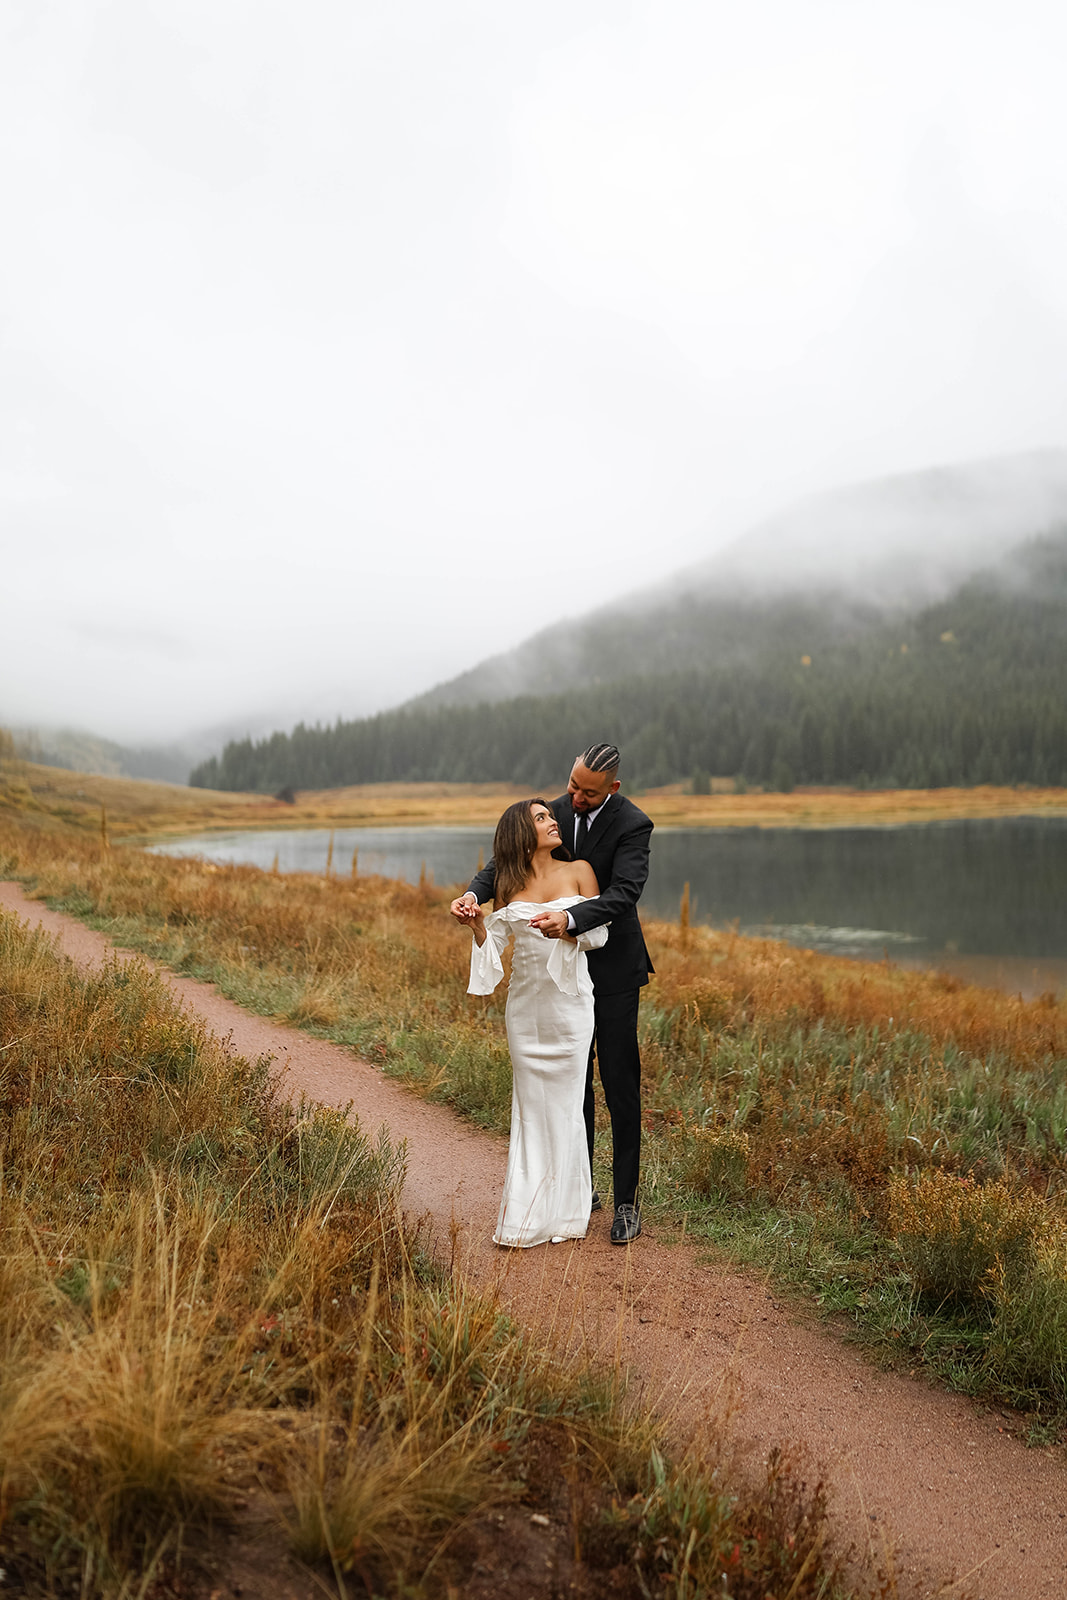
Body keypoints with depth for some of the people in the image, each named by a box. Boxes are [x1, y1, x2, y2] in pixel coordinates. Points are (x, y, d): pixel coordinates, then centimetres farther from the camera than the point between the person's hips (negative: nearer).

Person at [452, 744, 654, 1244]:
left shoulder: (633, 825, -17)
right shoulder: (557, 812, -2)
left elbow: (624, 893, -28)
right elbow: (508, 860, -2)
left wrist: (571, 919, -45)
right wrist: (474, 892, -23)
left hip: (613, 968, -5)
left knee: (620, 1081, -3)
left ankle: (626, 1202, 4)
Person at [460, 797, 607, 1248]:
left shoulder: (578, 872, 2)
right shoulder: (509, 885, 7)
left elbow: (599, 933, -1)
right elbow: (494, 940, 7)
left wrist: (566, 924, -19)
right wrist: (476, 922, -12)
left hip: (570, 1003, -2)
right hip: (526, 1005, 2)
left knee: (564, 1103, 0)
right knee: (530, 1105, 5)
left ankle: (562, 1211, 11)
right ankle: (528, 1214, 12)